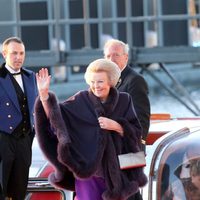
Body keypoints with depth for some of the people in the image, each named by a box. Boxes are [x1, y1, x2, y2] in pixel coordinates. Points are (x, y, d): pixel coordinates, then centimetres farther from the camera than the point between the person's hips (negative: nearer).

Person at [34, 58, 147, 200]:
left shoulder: (123, 101, 1)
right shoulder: (81, 100, -2)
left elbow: (136, 133, -1)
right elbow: (54, 115, -8)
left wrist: (115, 126, -16)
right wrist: (44, 93, -21)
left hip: (114, 171, 2)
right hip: (86, 169, -2)